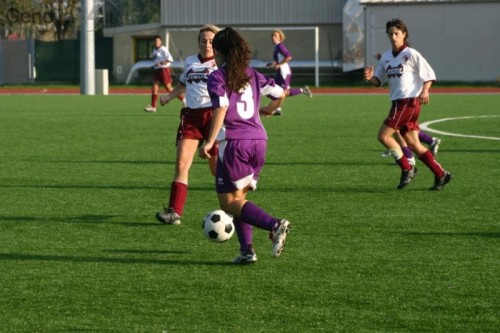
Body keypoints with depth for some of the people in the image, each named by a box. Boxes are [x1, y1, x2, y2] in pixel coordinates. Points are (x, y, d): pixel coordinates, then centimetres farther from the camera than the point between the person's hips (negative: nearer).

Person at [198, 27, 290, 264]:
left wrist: (210, 142, -17)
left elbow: (221, 108, -14)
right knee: (238, 198, 17)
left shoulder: (217, 78, -2)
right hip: (258, 140, 6)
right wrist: (268, 110, 34)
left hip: (233, 142, -6)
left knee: (229, 202, -1)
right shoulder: (252, 75, 14)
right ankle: (246, 250, 3)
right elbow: (280, 94, 14)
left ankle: (274, 225, -22)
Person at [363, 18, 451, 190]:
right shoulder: (386, 57, 14)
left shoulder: (411, 54, -6)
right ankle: (440, 174, 9)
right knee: (413, 144, 5)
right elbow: (378, 81, 18)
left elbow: (429, 74, -4)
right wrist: (369, 78, -4)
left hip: (409, 101, -7)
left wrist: (425, 90, -21)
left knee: (383, 135, -12)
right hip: (398, 103, 7)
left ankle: (407, 169, -3)